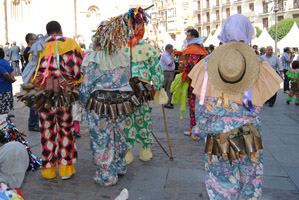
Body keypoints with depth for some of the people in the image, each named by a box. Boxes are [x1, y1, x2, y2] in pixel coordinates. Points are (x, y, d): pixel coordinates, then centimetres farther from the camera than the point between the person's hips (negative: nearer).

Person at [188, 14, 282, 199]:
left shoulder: (208, 62, -4)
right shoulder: (257, 64, -6)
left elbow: (202, 102, 0)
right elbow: (257, 106, -2)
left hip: (217, 132, 0)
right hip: (248, 133, 0)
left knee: (220, 177, 13)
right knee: (249, 176, 16)